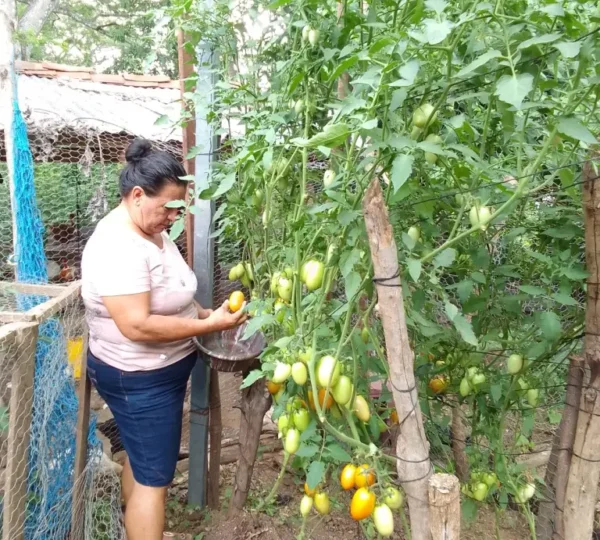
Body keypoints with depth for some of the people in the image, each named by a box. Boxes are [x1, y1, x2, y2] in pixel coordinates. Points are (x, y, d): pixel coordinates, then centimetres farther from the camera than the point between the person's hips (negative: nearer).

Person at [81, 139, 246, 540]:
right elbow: (137, 326, -32)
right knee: (154, 477, 2)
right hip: (139, 379, -10)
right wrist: (209, 324, -27)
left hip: (156, 370, 10)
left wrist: (202, 312, -1)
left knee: (141, 457, 25)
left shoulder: (152, 231, 3)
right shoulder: (117, 247, -28)